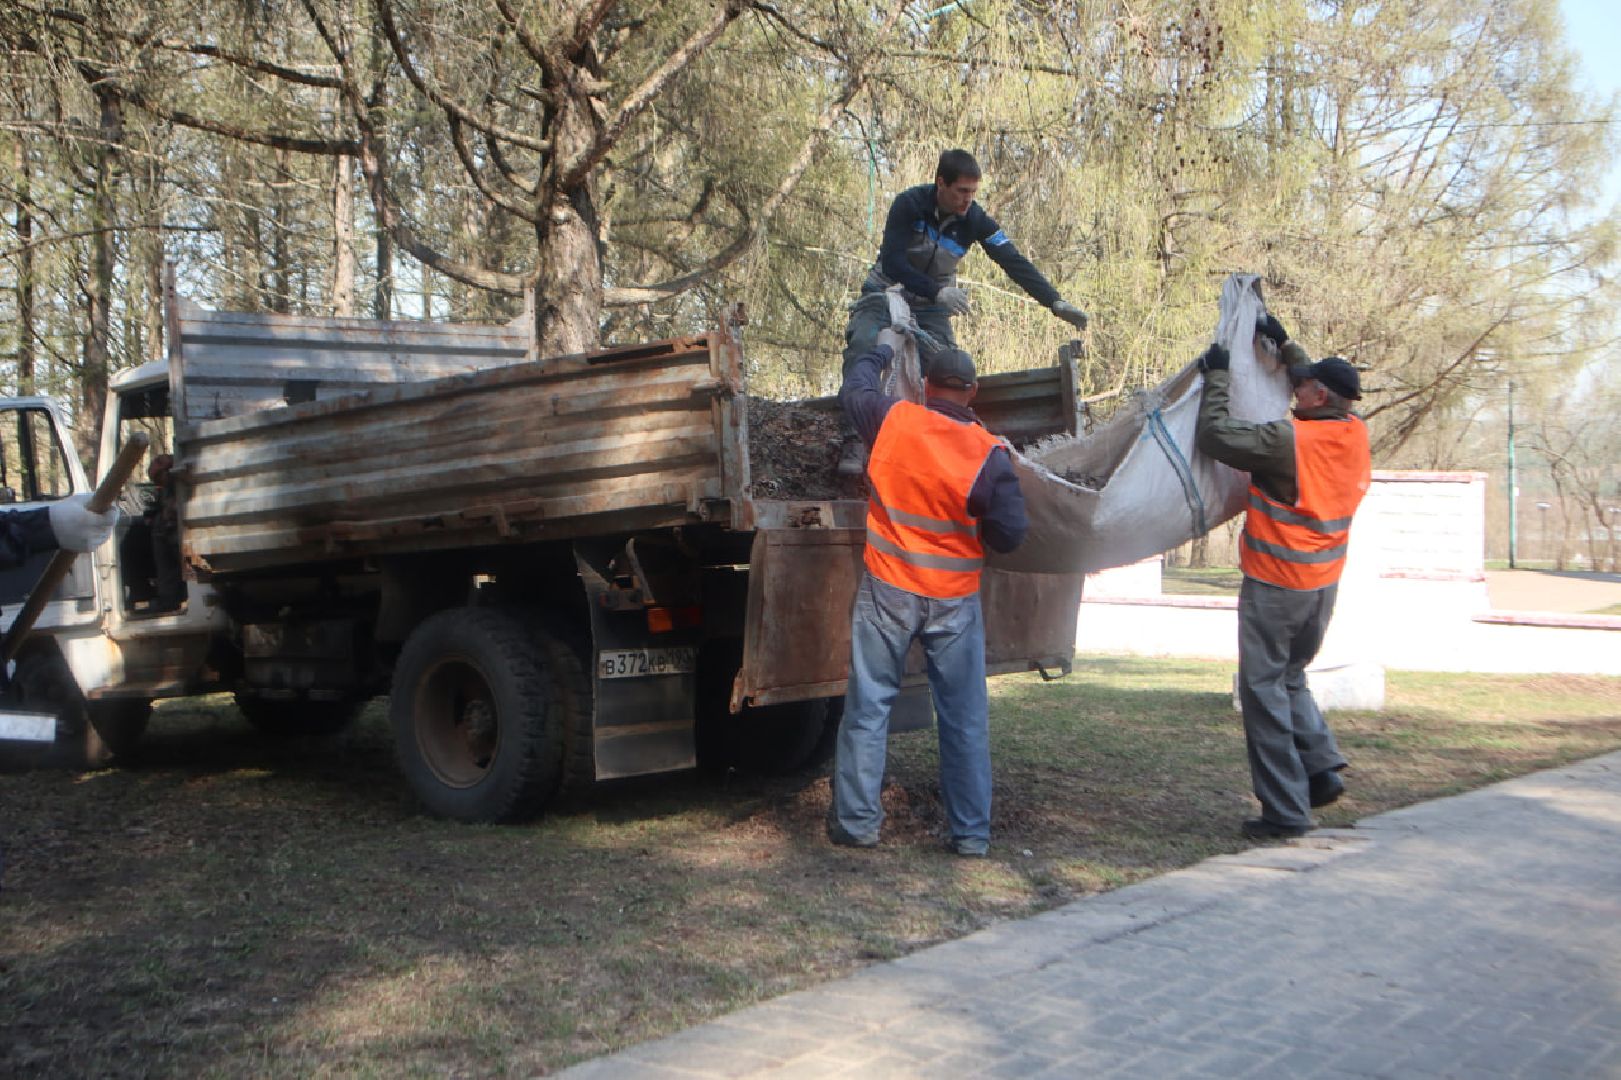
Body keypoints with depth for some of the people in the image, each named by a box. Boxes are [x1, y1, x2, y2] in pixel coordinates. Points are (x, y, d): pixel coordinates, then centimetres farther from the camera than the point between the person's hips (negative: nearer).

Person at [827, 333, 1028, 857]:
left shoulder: (892, 421, -7)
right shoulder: (989, 454, -11)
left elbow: (853, 389, 15)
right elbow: (1009, 534, -10)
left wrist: (881, 350, 32)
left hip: (887, 591, 1)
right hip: (954, 601, -1)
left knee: (868, 707, 10)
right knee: (965, 719, 9)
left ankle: (856, 821, 13)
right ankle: (971, 832, 15)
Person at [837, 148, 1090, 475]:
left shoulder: (975, 221, -13)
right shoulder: (909, 204, -21)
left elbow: (1015, 263, -15)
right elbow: (892, 263, -27)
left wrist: (1056, 303, -24)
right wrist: (938, 291, -38)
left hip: (932, 307, 3)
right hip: (885, 293, -3)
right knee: (862, 345, -29)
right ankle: (853, 442, -32)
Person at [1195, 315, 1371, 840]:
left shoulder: (1289, 440, -22)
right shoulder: (1355, 433, 1)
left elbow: (1214, 437, -19)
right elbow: (1332, 389, 21)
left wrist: (1217, 377, -6)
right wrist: (1284, 343, 24)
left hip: (1275, 585, -8)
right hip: (1323, 585, 8)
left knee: (1264, 689, 1)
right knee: (1290, 679, 24)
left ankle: (1286, 810, 1)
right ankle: (1322, 766, 11)